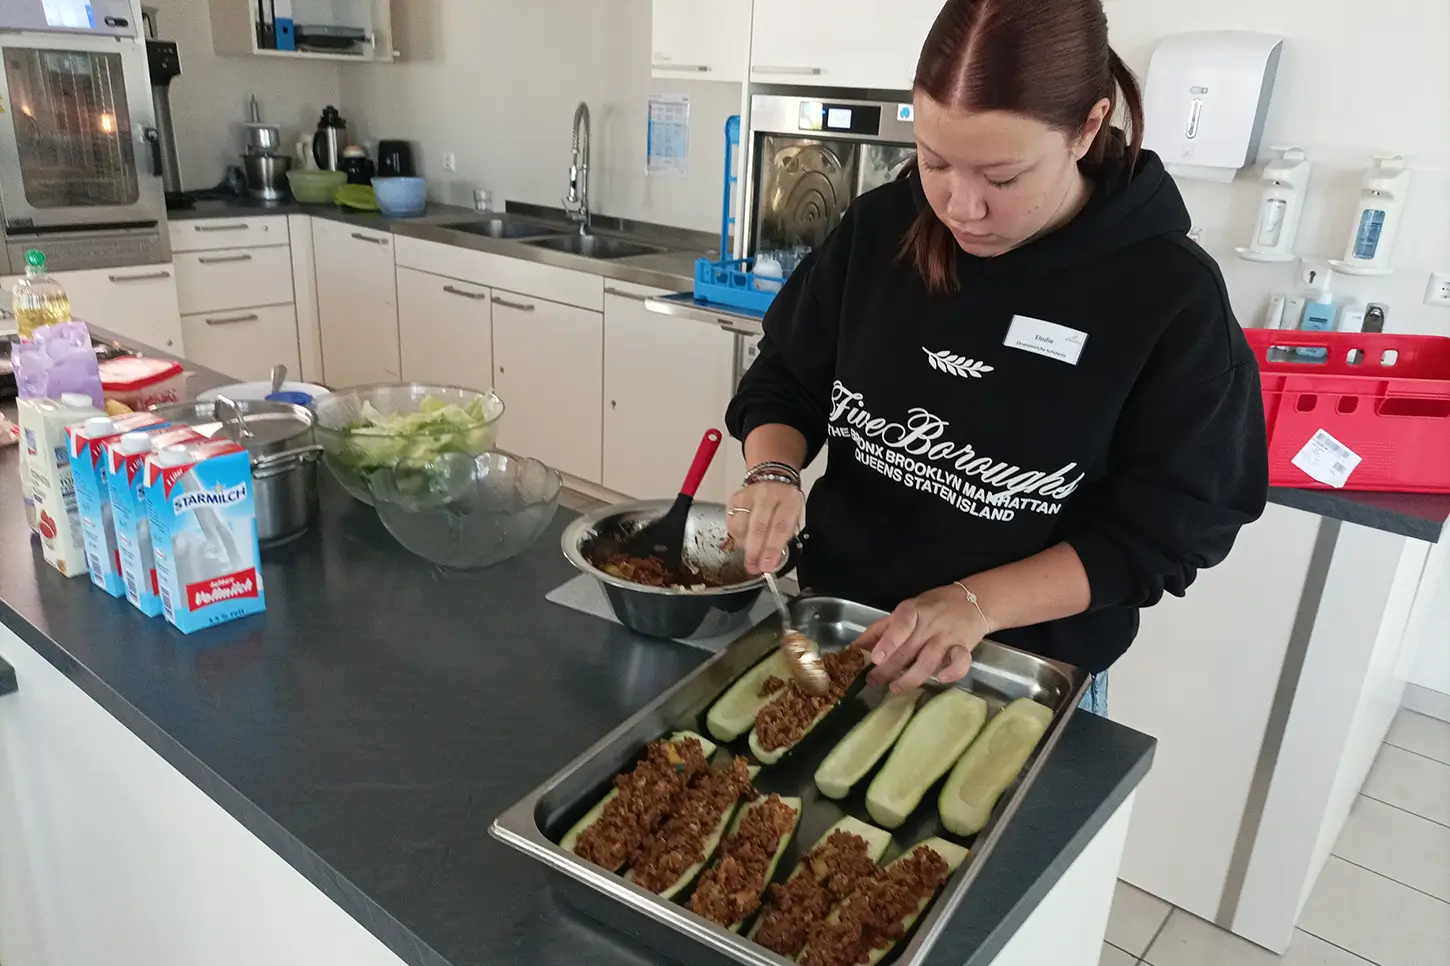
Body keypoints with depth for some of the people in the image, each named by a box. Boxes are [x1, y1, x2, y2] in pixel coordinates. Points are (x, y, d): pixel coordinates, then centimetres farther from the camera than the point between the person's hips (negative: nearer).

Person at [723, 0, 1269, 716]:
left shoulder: (1173, 297, -17)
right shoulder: (879, 229, -8)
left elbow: (1162, 530, -15)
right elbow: (783, 380, 2)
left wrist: (977, 603, -25)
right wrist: (774, 474, -19)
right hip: (836, 622, 4)